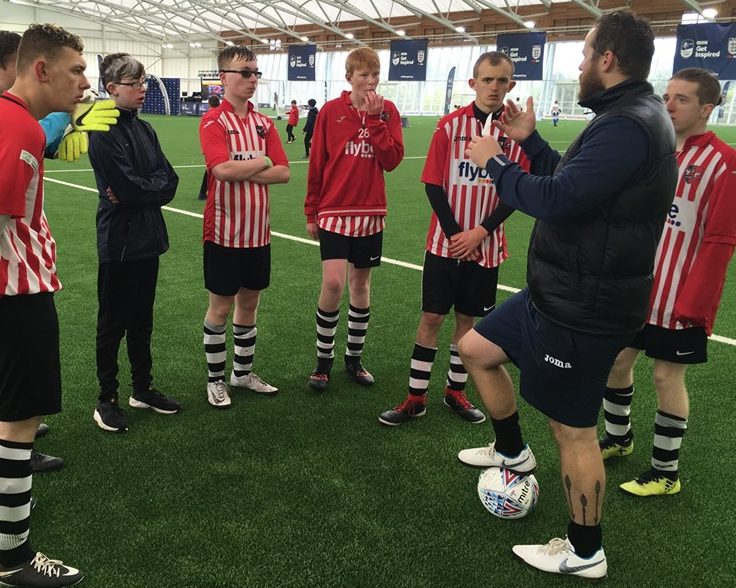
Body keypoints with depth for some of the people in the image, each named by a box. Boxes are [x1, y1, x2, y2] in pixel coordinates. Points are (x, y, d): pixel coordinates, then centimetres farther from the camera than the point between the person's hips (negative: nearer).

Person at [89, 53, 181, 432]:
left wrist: (140, 190, -13)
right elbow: (128, 188, -22)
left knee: (141, 319, 17)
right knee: (113, 323, 5)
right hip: (119, 241, -7)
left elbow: (170, 180, 1)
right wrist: (155, 187, -6)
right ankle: (106, 400, 18)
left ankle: (143, 389, 31)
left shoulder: (144, 129, 10)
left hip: (148, 238, 7)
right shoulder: (103, 132, -13)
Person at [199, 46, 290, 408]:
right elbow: (222, 168, -25)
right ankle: (216, 379, 23)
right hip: (224, 231, -6)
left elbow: (283, 173, -1)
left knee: (249, 302, 15)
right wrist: (262, 162, -10)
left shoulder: (264, 123, 8)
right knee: (220, 306, 5)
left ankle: (243, 373, 32)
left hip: (258, 231, 6)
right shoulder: (213, 121, -9)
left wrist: (243, 171, -14)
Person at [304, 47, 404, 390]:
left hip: (370, 212, 2)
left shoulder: (387, 111, 2)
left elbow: (392, 160, -9)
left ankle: (354, 358, 26)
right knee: (333, 282, -13)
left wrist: (374, 118, -14)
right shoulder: (331, 111, -2)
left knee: (361, 284, 10)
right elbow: (316, 164, 2)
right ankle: (324, 358, 7)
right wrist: (311, 212, 4)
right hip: (334, 211, -2)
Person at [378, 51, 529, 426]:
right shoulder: (450, 125, -5)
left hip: (485, 246, 1)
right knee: (431, 316, 3)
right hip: (445, 242, -1)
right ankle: (416, 398, 15)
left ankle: (455, 391, 29)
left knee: (468, 318, 11)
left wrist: (480, 232, -12)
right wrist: (454, 234, -11)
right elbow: (433, 185, -5)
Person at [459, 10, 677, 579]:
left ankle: (584, 553, 24)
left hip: (583, 309, -11)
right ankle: (513, 452, 39)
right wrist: (530, 140, 16)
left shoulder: (630, 126, -22)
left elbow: (558, 200, -28)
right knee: (476, 347, 20)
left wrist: (495, 162, -13)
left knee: (574, 430, 3)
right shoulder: (628, 116, 12)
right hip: (558, 292, 11)